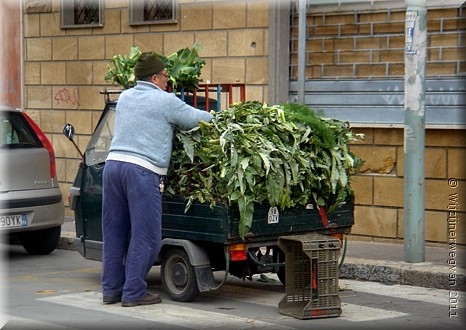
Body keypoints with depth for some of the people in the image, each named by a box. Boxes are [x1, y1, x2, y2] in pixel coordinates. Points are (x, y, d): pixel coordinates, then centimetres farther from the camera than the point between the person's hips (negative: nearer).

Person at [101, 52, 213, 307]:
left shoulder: (124, 97, 18)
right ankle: (134, 292, 0)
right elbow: (199, 119, 3)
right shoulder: (165, 101, -2)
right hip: (142, 171, -7)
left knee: (114, 231, 12)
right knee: (145, 235, -1)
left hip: (113, 163, 7)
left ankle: (111, 289, 18)